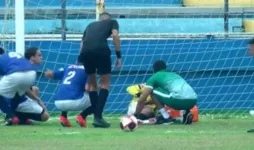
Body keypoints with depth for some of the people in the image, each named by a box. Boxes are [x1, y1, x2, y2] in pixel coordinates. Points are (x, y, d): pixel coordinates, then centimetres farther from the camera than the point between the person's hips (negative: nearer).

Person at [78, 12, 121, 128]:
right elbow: (115, 35, 6)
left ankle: (96, 117, 16)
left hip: (86, 51, 4)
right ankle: (98, 117, -6)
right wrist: (119, 56, 5)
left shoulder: (90, 25, 36)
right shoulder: (112, 22, 26)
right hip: (101, 50, -4)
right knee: (105, 83, 7)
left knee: (92, 84, 20)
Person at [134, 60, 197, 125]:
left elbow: (142, 99, 14)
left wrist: (136, 115, 26)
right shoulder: (174, 75, 36)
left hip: (179, 99, -6)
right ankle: (186, 112, 10)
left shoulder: (154, 77, 17)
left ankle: (166, 118, 4)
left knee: (153, 91, 12)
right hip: (193, 100, 6)